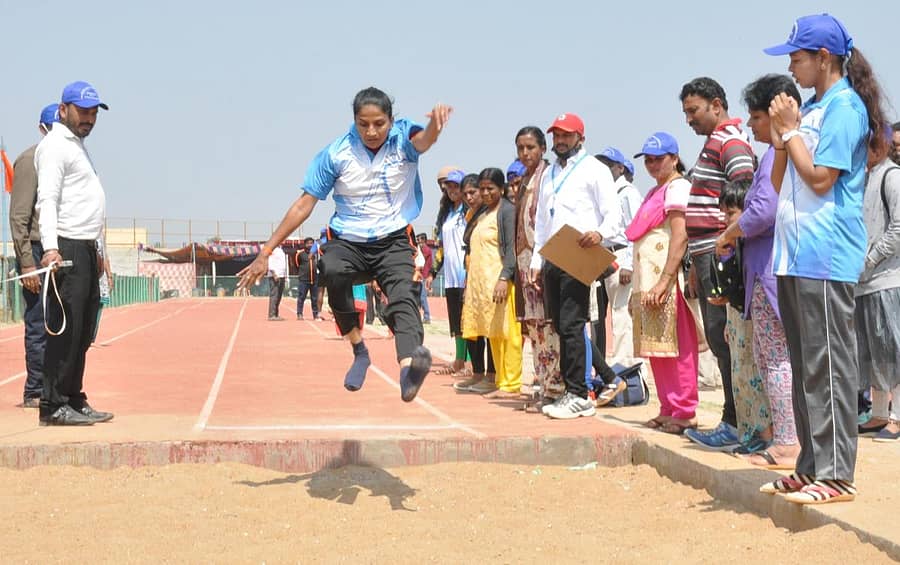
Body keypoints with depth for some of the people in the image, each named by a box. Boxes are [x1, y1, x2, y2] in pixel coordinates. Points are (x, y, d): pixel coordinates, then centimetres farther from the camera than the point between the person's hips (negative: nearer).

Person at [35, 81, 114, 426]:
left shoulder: (78, 146, 23)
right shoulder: (54, 146, -7)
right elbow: (47, 200, -19)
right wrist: (50, 248, -30)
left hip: (86, 249, 10)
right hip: (66, 249, -10)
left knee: (83, 332, 11)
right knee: (66, 329, -11)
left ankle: (74, 400, 17)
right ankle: (53, 406, -10)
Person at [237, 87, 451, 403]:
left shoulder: (403, 139, -7)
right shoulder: (336, 153, -6)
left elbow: (423, 140, -33)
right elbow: (304, 204, -1)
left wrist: (435, 124, -60)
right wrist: (266, 253, -4)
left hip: (394, 242, -1)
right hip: (347, 241, 1)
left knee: (402, 297, -28)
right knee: (331, 270, -33)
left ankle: (408, 367, -53)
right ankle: (359, 350, -19)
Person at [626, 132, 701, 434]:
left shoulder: (677, 187, -7)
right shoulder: (655, 192, 22)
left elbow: (680, 237, -17)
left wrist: (664, 282, -23)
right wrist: (640, 286, 19)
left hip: (668, 283, -10)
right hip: (648, 283, 10)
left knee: (676, 347, -7)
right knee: (658, 350, 11)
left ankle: (684, 412, -5)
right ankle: (668, 409, 16)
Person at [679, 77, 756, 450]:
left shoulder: (730, 142, -9)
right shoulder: (714, 143, 23)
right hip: (708, 256, 10)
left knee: (724, 337, -9)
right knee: (718, 338, 10)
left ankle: (735, 424, -7)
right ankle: (736, 421, 14)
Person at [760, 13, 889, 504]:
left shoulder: (845, 107, -8)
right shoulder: (810, 108, 18)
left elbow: (820, 178, -15)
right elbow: (780, 184, 18)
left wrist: (791, 130, -6)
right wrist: (781, 136, 5)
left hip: (825, 256, -9)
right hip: (794, 255, 9)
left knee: (828, 365, -8)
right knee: (805, 365, 12)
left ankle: (836, 475, -5)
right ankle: (812, 467, 18)